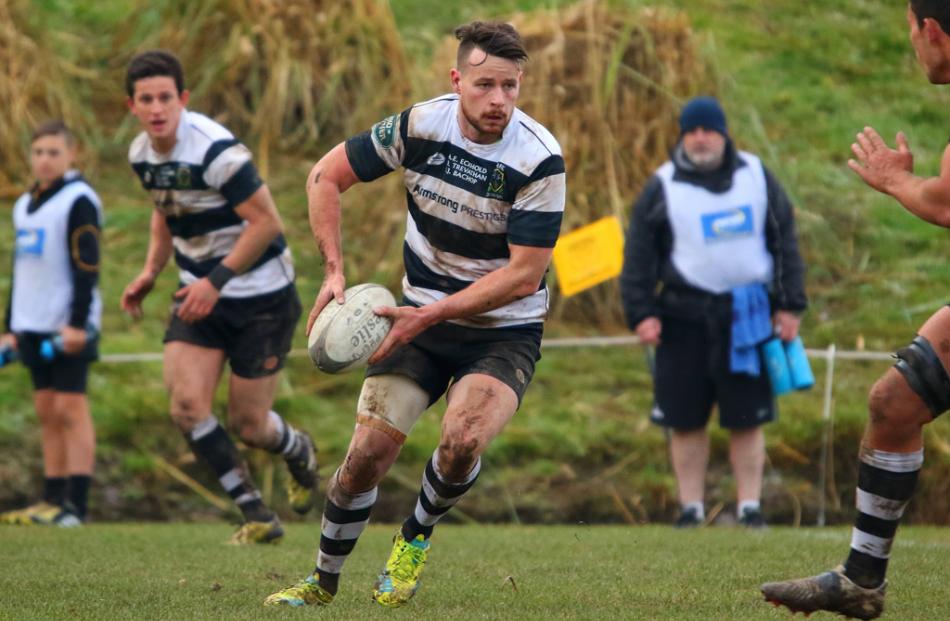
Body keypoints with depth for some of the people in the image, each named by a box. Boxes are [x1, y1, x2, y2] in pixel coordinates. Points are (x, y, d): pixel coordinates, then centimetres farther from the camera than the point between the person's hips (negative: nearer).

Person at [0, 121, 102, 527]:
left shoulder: (78, 200, -8)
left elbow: (87, 266, -14)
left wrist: (77, 323, -19)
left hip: (69, 326, -8)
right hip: (33, 326, 8)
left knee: (71, 409, -8)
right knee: (47, 412, 8)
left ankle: (75, 506, -10)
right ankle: (52, 501, 10)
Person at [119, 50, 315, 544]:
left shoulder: (215, 149, -24)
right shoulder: (142, 153, 1)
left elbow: (266, 222, -22)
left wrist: (216, 282, -24)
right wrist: (150, 272, 7)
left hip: (260, 294, -6)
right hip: (200, 293, 6)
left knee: (247, 425, -1)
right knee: (186, 402, -14)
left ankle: (300, 454, 37)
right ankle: (257, 516, -2)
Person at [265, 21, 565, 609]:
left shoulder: (540, 159, -21)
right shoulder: (420, 125, -12)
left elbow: (523, 274, -20)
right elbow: (326, 175, 2)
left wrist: (431, 314, -24)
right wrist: (335, 271, -8)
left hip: (504, 332, -3)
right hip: (421, 318, 3)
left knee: (461, 441, -29)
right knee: (368, 454, -8)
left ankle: (417, 535, 4)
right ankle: (322, 583, 16)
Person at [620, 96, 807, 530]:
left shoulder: (757, 177, 7)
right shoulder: (662, 189, 2)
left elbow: (785, 243, 12)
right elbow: (638, 257, 2)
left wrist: (790, 306, 7)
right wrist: (641, 314, -7)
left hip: (748, 315, 1)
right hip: (685, 318, -1)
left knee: (747, 420, 2)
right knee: (686, 420, 2)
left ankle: (750, 507, 9)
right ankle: (691, 508, 11)